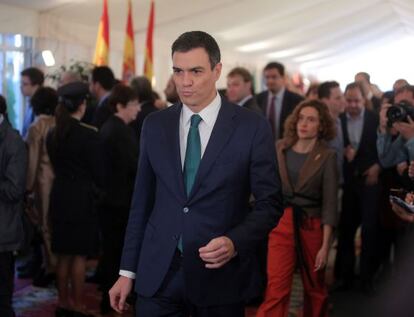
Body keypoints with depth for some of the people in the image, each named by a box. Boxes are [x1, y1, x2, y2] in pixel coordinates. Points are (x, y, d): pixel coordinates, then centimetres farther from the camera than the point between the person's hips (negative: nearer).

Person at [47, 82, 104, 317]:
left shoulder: (53, 135, 3)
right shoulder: (89, 135, -15)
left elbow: (56, 165, 11)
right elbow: (99, 173, -11)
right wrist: (98, 185, 9)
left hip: (59, 199, 6)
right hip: (82, 200, -6)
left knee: (63, 255, 14)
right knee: (79, 256, 3)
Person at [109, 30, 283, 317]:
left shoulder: (253, 127, -6)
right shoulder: (155, 125, 4)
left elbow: (270, 203, -3)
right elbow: (142, 202, 7)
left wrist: (235, 243, -19)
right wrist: (127, 271, 6)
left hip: (221, 275, -2)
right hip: (157, 274, 2)